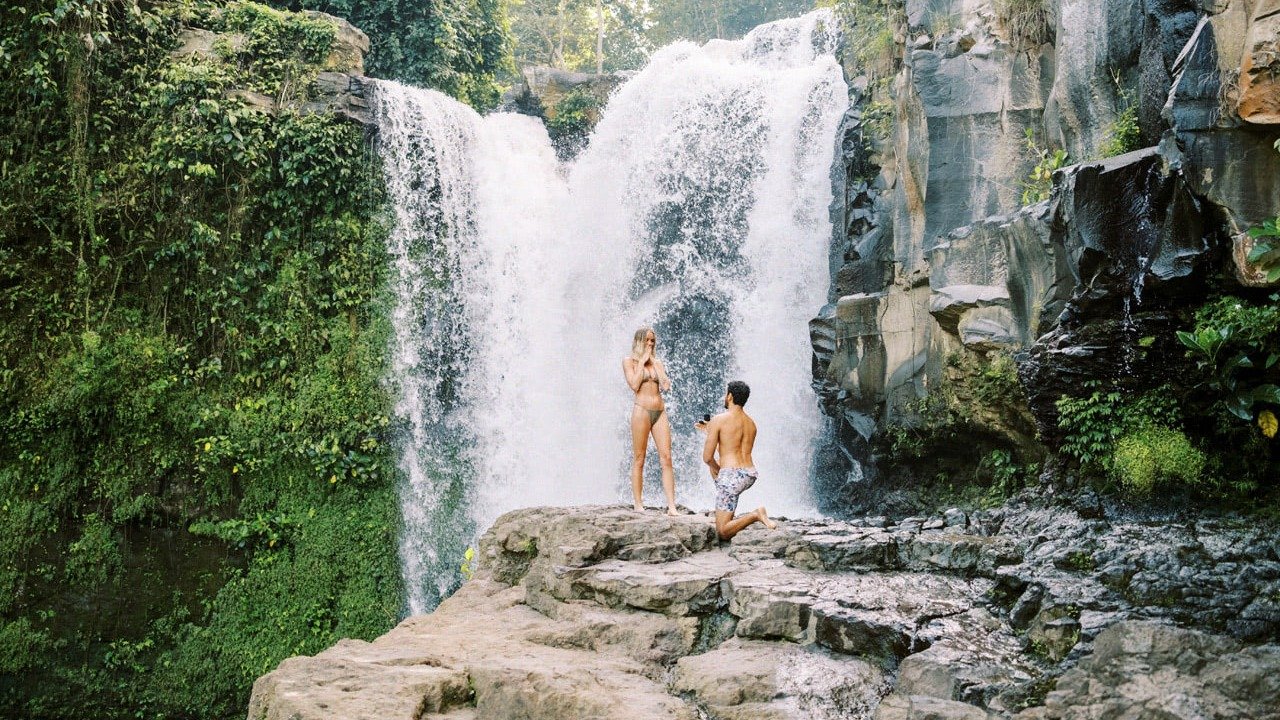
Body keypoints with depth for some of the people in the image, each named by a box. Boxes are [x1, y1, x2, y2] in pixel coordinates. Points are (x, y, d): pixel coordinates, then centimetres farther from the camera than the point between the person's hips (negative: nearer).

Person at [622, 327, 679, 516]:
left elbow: (667, 385, 3)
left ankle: (671, 506, -7)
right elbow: (634, 385, -9)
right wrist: (643, 361, -4)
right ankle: (638, 505, 4)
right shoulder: (629, 361, 6)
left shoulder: (657, 362, 17)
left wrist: (654, 362, 0)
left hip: (660, 412, 4)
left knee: (666, 458, -4)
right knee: (639, 459, -1)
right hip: (642, 410, -4)